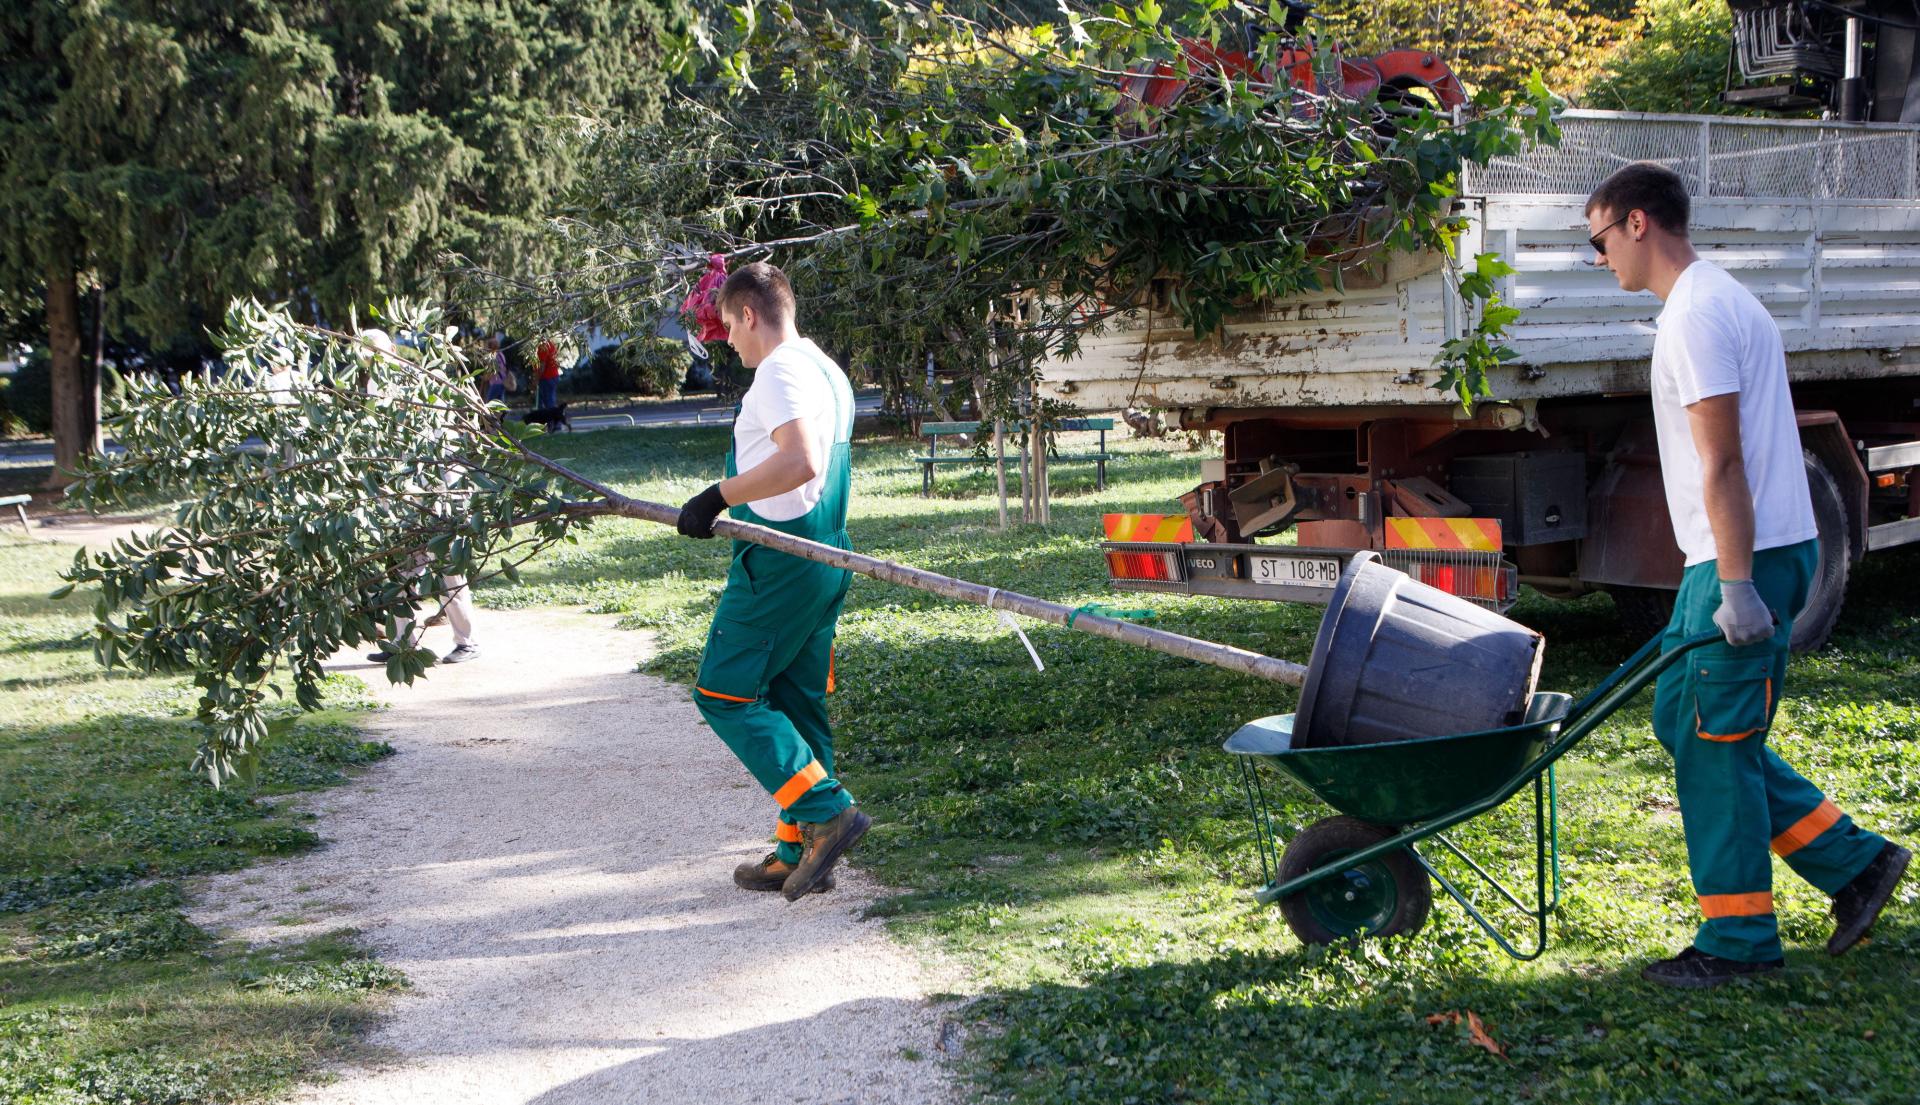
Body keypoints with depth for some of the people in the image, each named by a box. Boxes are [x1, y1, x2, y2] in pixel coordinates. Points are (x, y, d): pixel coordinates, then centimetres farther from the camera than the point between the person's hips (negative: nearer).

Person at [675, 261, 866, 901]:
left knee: (725, 693, -3)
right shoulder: (827, 370, 17)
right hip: (826, 556, 10)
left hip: (778, 560, -10)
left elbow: (800, 462, -30)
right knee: (797, 705, 12)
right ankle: (799, 852, 15)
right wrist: (734, 498, 32)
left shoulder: (779, 372, -14)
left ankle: (826, 811, -11)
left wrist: (718, 497, -26)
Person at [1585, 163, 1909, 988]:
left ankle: (1738, 938, 8)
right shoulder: (1718, 300, 17)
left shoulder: (1696, 315, -16)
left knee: (1714, 741, -2)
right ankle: (1851, 861, 19)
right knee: (1682, 718, 15)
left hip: (1747, 557, -10)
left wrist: (1736, 585, -23)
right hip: (1739, 556, 10)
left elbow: (1723, 463, -21)